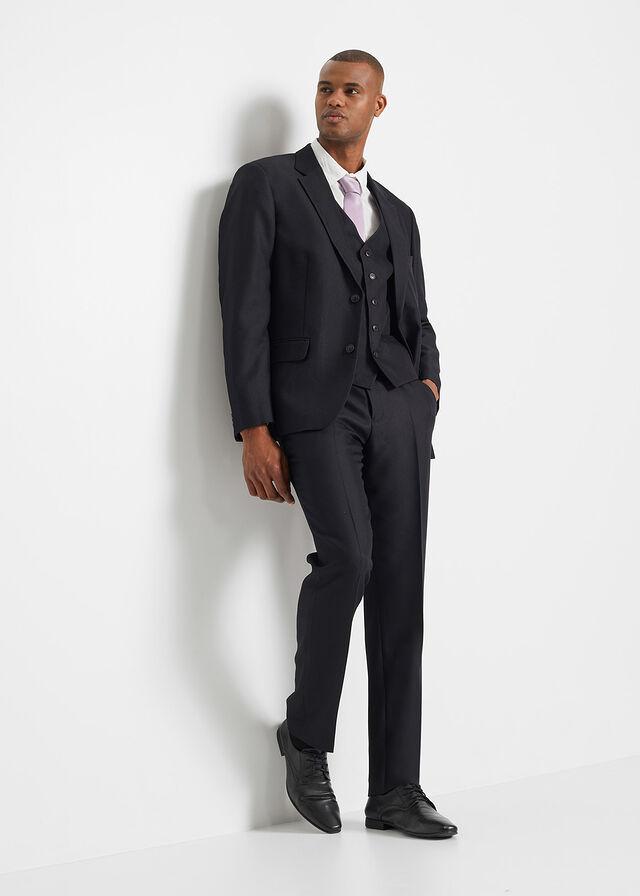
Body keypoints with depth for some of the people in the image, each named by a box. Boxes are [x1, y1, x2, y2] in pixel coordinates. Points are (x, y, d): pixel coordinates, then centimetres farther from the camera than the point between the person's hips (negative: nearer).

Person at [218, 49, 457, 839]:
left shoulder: (397, 215, 22)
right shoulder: (265, 184, 5)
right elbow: (244, 313, -3)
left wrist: (428, 383, 3)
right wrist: (254, 432, -11)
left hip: (397, 409, 5)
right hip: (313, 404, -5)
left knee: (400, 590, -1)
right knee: (347, 554, -26)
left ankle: (394, 789, 6)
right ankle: (307, 734, -2)